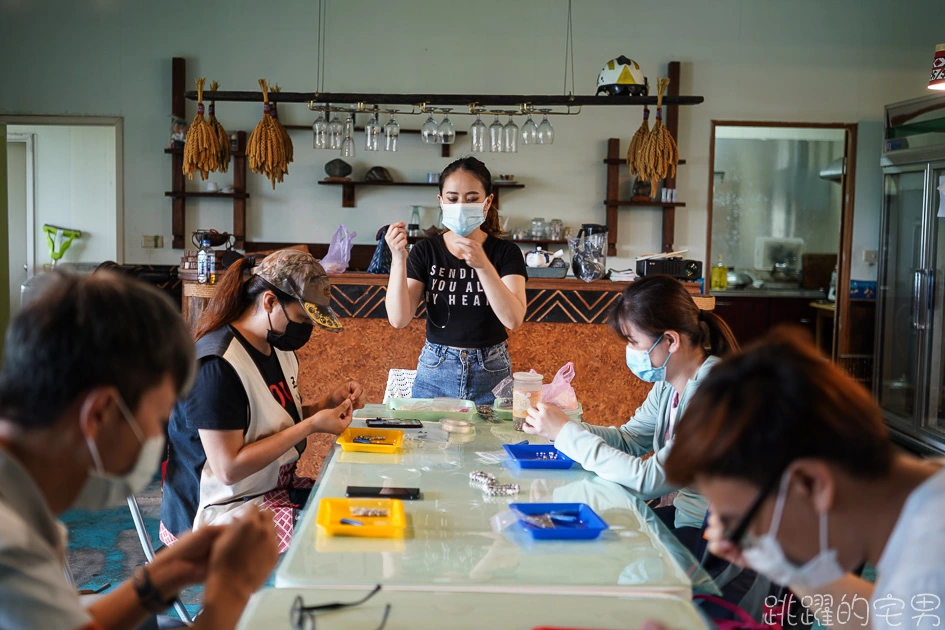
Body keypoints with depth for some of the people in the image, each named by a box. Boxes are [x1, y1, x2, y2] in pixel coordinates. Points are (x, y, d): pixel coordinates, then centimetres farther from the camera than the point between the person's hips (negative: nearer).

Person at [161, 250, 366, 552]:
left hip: (276, 487, 9)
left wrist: (328, 403, 0)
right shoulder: (217, 365, -21)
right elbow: (229, 468, -23)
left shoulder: (280, 348, 6)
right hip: (223, 510, -9)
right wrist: (312, 424, -22)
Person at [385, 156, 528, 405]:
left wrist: (483, 265, -31)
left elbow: (513, 319, -19)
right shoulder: (425, 250, 0)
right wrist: (398, 258, -20)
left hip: (490, 373, -1)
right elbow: (399, 319, -8)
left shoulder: (506, 252, -3)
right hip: (435, 370, 1)